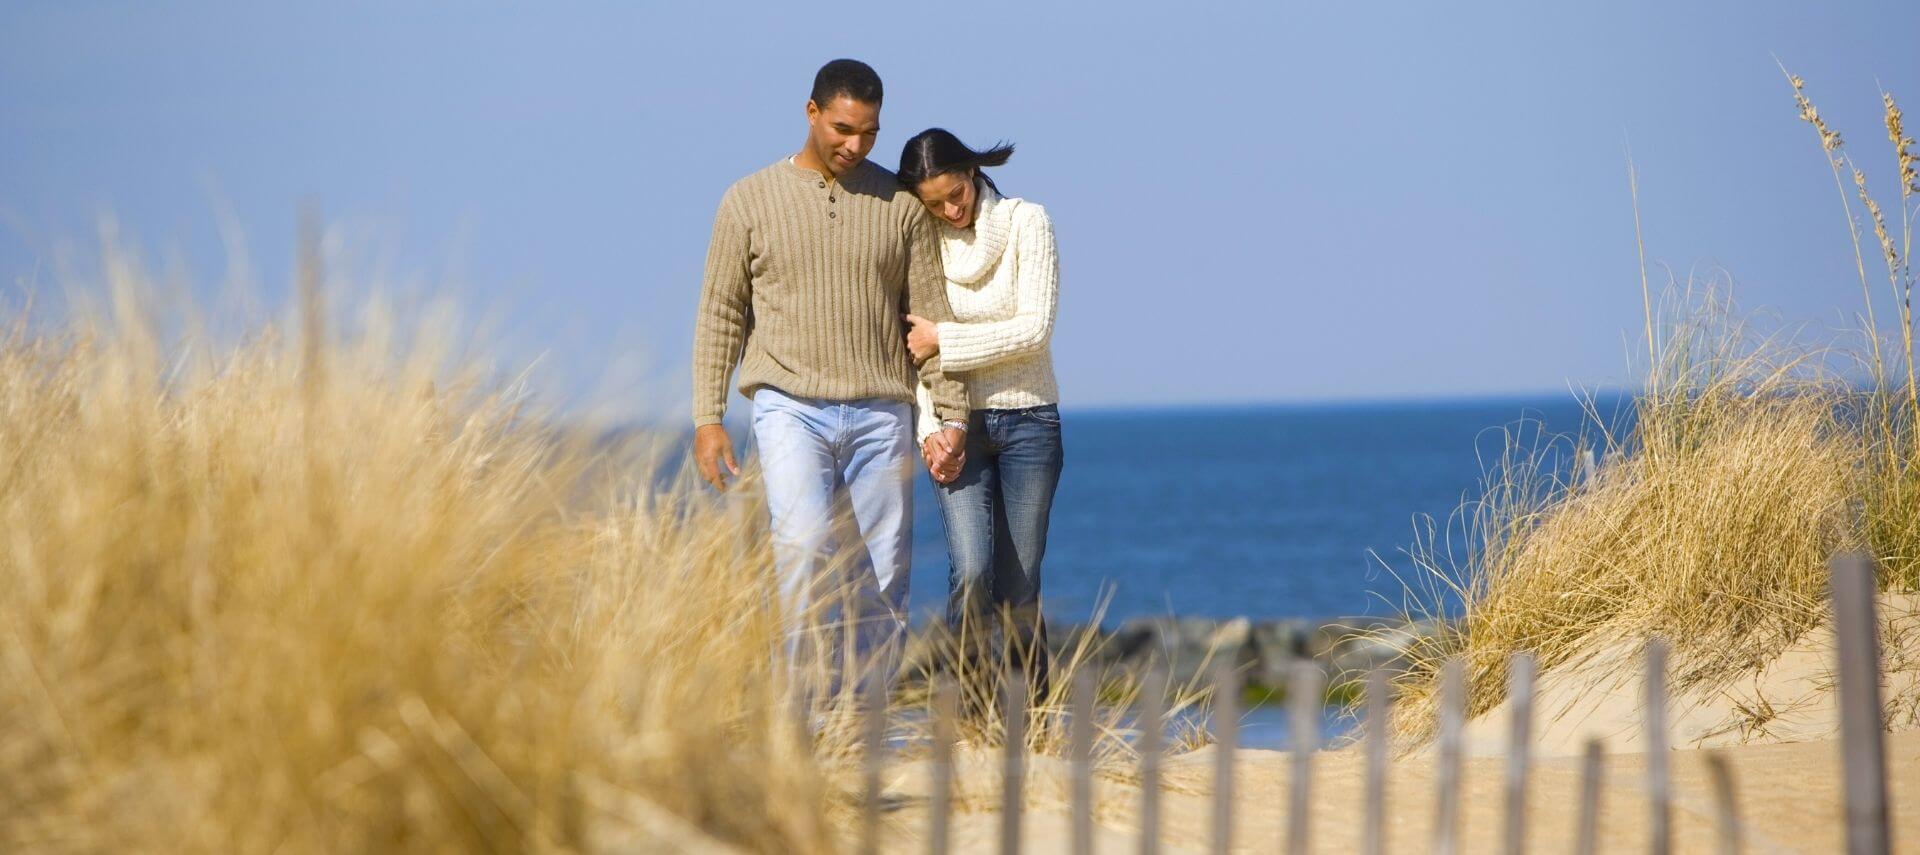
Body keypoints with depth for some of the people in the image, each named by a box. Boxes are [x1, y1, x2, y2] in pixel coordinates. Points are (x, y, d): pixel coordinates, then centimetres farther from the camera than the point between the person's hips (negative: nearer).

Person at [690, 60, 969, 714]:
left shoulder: (900, 206, 9)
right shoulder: (750, 201, 6)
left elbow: (931, 317, 10)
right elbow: (721, 316, 8)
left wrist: (952, 416, 2)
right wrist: (707, 419, 1)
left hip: (880, 415, 2)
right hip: (790, 408, -2)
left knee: (882, 585, 0)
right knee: (804, 548, -21)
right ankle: (809, 716, -19)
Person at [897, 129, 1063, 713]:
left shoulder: (1027, 224, -3)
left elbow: (1034, 330, -11)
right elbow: (913, 347, 2)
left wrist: (944, 341, -13)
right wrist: (931, 430, -11)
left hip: (1027, 420, -1)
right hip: (956, 424, 1)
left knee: (1018, 587, 0)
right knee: (972, 573, -16)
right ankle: (981, 714, -12)